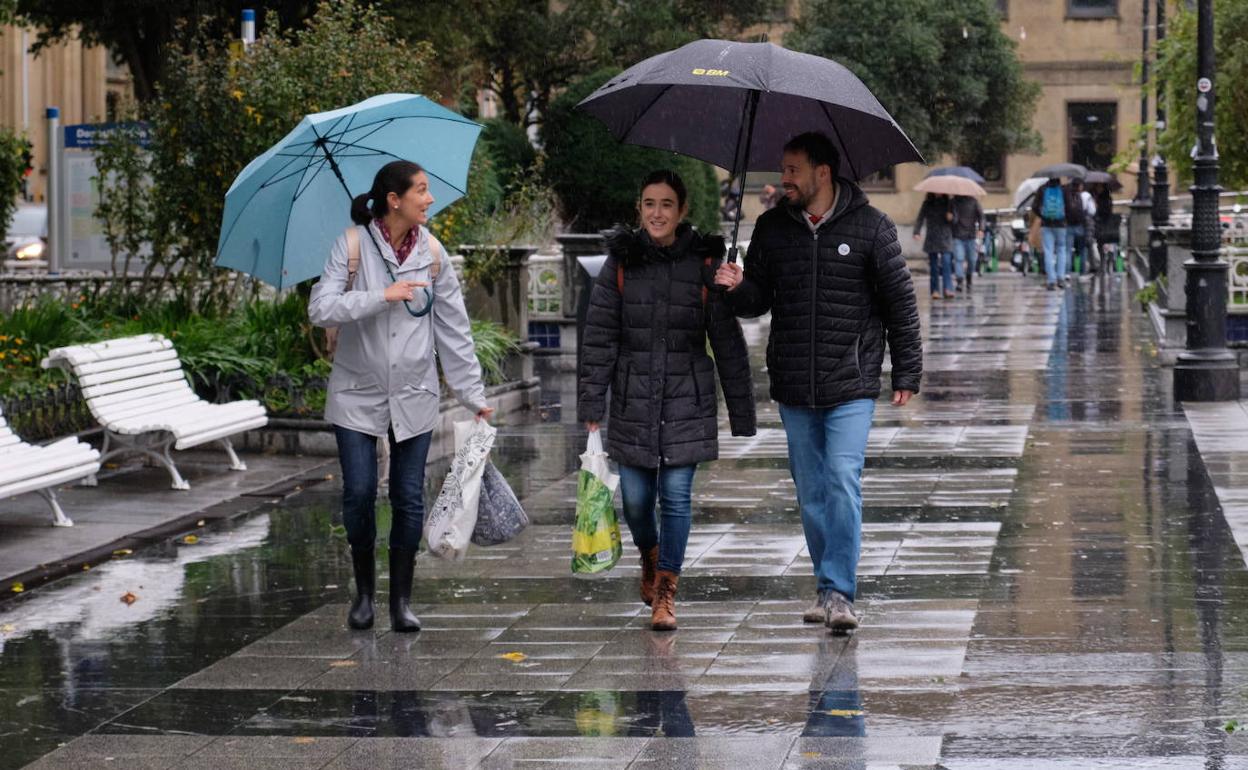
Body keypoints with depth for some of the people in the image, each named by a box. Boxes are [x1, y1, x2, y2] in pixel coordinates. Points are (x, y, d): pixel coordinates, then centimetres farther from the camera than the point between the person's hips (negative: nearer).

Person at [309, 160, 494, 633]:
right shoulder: (353, 246, -8)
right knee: (359, 493, -3)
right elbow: (320, 308, -16)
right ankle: (364, 591, 16)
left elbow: (453, 329, 2)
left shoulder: (433, 254, 0)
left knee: (409, 498, 1)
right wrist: (382, 296, -24)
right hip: (358, 394, -2)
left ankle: (402, 598, 11)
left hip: (414, 397, 2)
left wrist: (473, 395, -1)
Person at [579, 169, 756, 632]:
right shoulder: (620, 263, 0)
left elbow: (728, 342, 2)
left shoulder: (703, 265, -2)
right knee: (635, 497, 7)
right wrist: (591, 406, -6)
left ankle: (666, 591, 4)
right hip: (633, 398, 1)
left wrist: (741, 415, 2)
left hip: (687, 399, -1)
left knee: (676, 495, -5)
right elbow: (598, 338, 0)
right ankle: (650, 557, 38)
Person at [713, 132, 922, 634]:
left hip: (851, 385, -4)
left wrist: (906, 373, 1)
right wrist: (737, 287, -12)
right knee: (811, 491, 9)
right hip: (793, 386, 4)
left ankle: (839, 591, -12)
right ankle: (828, 588, 19)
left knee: (843, 482, -14)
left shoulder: (870, 228, -3)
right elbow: (758, 300, 12)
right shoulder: (772, 228, 7)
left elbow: (900, 301, 2)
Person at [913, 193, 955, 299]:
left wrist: (951, 218, -13)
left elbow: (954, 221, 11)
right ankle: (935, 290, 5)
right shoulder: (927, 204, 7)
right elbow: (920, 218, 0)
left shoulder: (948, 204, 9)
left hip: (946, 238, 0)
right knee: (934, 265, 1)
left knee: (946, 263, -13)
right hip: (932, 238, 0)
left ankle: (948, 289, -19)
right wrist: (917, 232, -15)